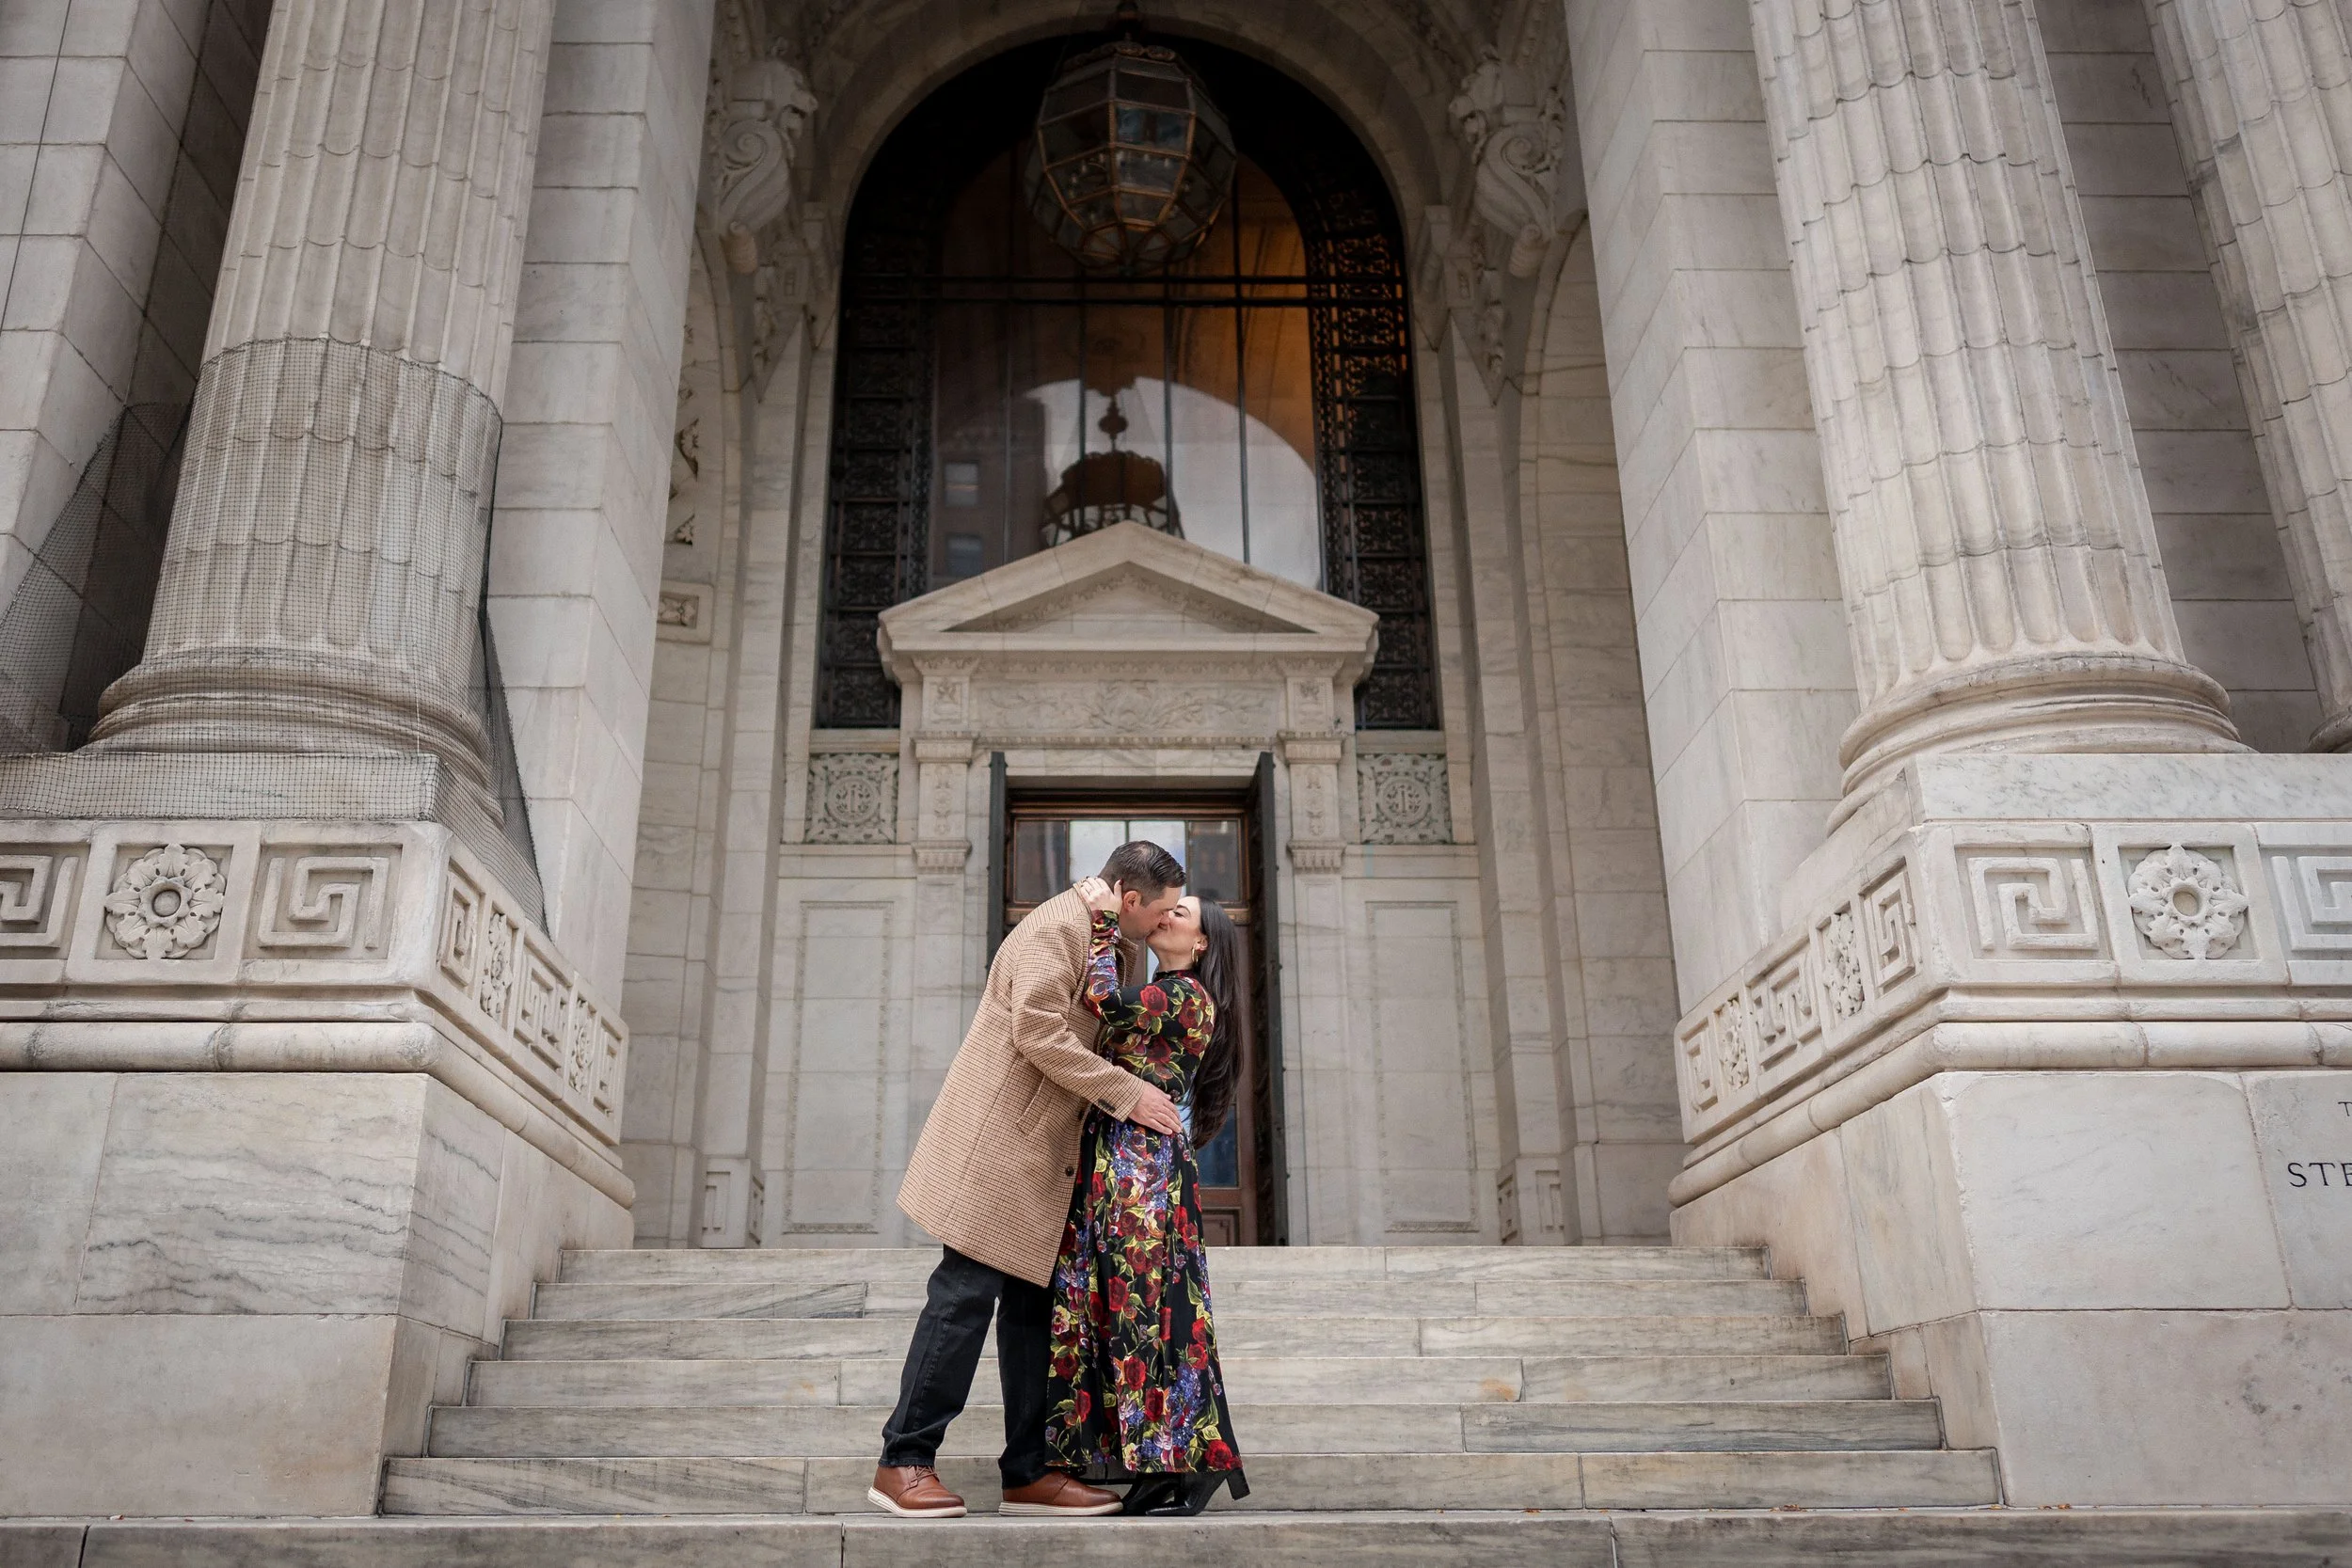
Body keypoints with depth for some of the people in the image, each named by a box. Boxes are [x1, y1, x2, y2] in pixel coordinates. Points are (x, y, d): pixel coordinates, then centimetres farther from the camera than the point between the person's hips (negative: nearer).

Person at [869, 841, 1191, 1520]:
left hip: (1039, 1153, 10)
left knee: (1031, 1305, 8)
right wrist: (1127, 1092, -15)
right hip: (999, 1138, -10)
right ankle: (904, 1463, -1)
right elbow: (1039, 1034, -21)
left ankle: (1029, 1472, 12)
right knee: (967, 1292, -8)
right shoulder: (1057, 926, -12)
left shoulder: (1093, 939, 19)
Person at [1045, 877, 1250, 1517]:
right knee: (1119, 1308, 7)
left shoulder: (1187, 995, -7)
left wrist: (1104, 922, -13)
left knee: (1148, 1307, -7)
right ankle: (1165, 1463, 12)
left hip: (1146, 1166, -9)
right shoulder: (1158, 998, 22)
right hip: (1110, 1164, 9)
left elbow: (1108, 1002, -21)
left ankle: (1197, 1458, 1)